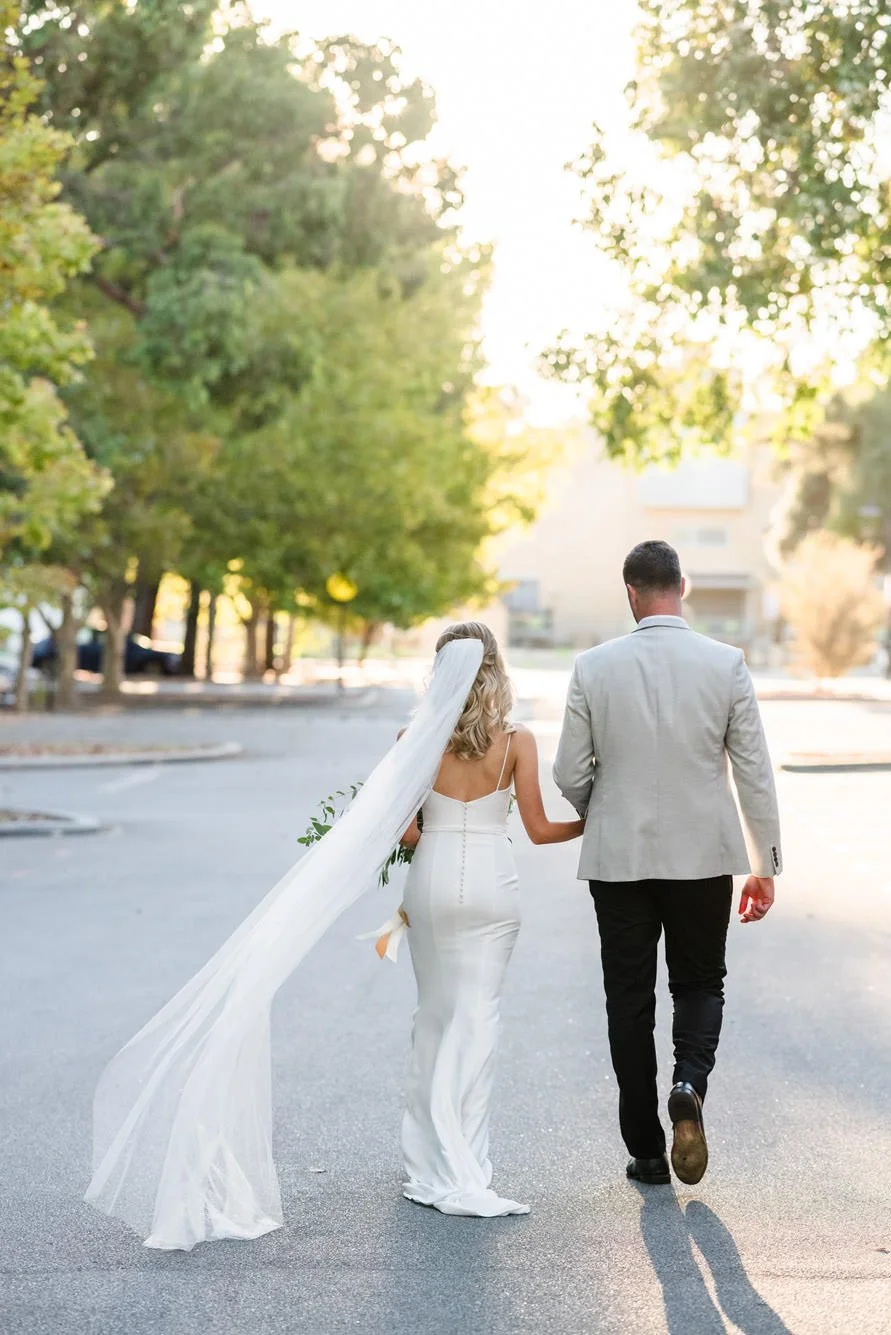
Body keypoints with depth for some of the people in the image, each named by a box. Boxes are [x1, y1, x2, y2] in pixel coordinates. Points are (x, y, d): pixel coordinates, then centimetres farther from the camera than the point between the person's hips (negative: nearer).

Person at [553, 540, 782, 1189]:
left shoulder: (593, 666, -6)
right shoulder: (726, 664, -6)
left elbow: (570, 775, -2)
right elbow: (755, 771, -4)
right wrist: (765, 865, 4)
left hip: (617, 858, 0)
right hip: (703, 856, 0)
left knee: (629, 999, 10)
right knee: (700, 984, 17)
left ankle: (647, 1151, 14)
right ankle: (690, 1085, -11)